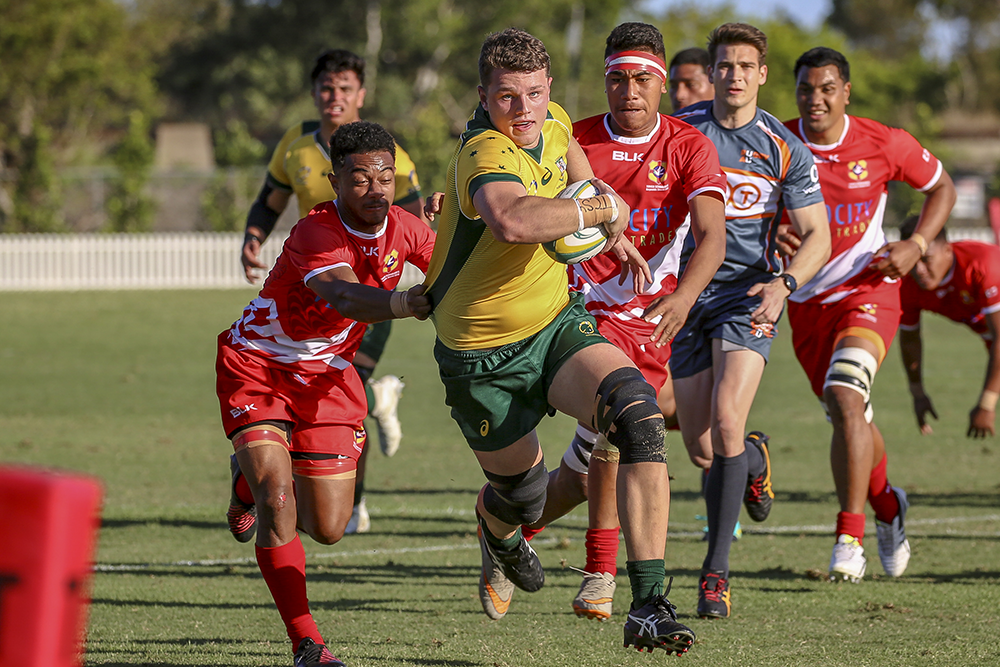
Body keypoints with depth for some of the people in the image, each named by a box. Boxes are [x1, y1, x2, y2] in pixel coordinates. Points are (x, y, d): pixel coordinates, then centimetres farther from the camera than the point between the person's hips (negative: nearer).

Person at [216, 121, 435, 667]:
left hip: (326, 376, 6)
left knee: (329, 528, 5)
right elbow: (344, 296, -53)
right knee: (277, 504, -24)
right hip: (255, 369, -6)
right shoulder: (316, 234, -31)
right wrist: (402, 303, -71)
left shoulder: (404, 229, -9)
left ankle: (254, 481, 39)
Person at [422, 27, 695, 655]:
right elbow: (513, 221, -53)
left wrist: (612, 234, 24)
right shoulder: (486, 155, -29)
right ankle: (498, 531, 56)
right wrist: (603, 208, -37)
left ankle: (650, 605, -27)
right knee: (523, 493, 13)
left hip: (557, 322, 5)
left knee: (639, 413, -23)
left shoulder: (553, 123, -3)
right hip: (484, 359, -5)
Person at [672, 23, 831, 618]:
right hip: (688, 295, 3)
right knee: (701, 450, 2)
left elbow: (817, 237, -3)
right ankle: (754, 457, 42)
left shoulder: (785, 149, -5)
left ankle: (717, 570, -15)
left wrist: (783, 283, -22)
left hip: (750, 296, -2)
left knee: (726, 423, -23)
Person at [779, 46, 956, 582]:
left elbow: (941, 187, 7)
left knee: (844, 397, -26)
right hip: (806, 302, 4)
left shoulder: (884, 145, -11)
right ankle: (886, 507, 44)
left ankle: (850, 537, -24)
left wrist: (915, 246, -8)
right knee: (849, 418, 15)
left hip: (868, 291, -3)